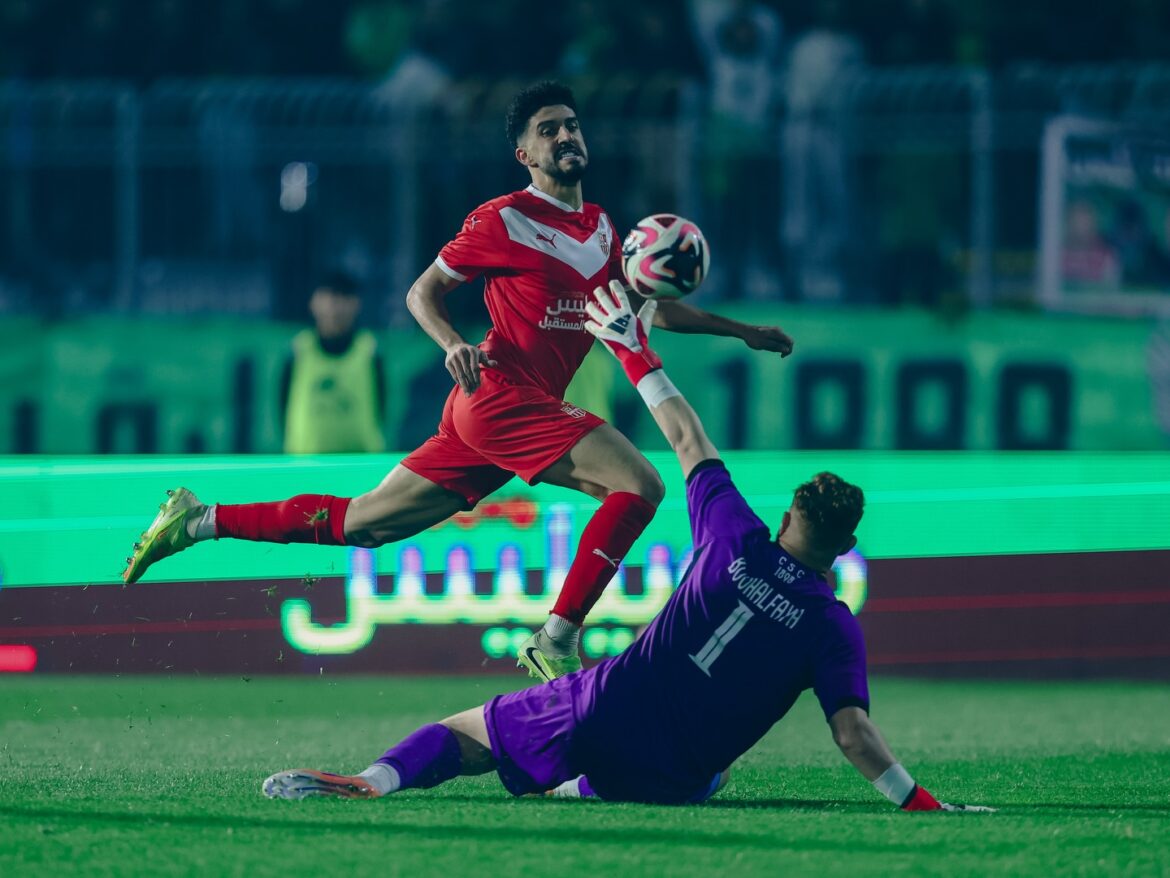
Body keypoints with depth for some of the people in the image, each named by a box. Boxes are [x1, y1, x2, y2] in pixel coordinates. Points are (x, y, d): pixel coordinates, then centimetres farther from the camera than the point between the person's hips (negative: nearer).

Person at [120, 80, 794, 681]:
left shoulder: (600, 227, 17)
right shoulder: (504, 220, -6)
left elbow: (650, 307, 28)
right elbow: (423, 292, 0)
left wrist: (742, 331, 26)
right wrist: (453, 345, -19)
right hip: (502, 394, -8)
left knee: (361, 522, 9)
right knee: (639, 484, -20)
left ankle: (201, 520, 14)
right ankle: (557, 642, -21)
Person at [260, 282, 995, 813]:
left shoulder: (740, 542, 0)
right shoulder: (833, 629, -4)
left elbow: (691, 446, 12)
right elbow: (852, 729, -14)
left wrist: (642, 359, 24)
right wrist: (921, 805, -11)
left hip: (600, 716, 0)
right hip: (671, 784, 0)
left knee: (465, 731, 16)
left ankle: (377, 779, -12)